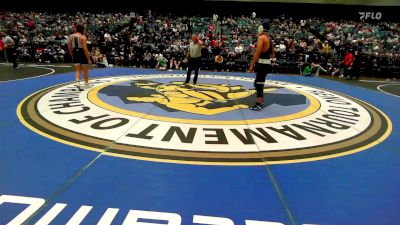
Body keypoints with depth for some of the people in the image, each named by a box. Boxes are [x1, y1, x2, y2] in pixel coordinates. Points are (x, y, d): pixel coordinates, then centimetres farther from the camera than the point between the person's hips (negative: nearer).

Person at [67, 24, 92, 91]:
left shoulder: (71, 36, 2)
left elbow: (69, 48, 6)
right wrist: (89, 59, -16)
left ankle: (78, 83, -11)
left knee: (77, 70, 10)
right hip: (82, 53, -4)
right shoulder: (83, 37, -15)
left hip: (75, 53, 4)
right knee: (85, 70, 13)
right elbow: (85, 49, -19)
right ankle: (86, 84, 26)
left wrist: (72, 56, 19)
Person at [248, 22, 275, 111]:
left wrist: (252, 65, -20)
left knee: (258, 84, -7)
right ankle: (260, 102, 24)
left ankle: (258, 105, -5)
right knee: (259, 83, 17)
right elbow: (273, 53, 24)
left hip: (261, 63, -9)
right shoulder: (269, 38, 17)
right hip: (267, 63, 9)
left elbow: (257, 52, -20)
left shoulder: (261, 38, -11)